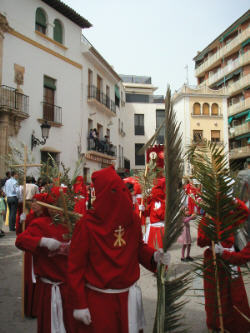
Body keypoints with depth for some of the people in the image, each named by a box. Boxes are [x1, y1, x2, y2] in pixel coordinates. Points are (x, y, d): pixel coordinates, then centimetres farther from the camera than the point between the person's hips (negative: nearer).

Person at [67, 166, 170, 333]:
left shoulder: (132, 219, -4)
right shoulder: (87, 225, -16)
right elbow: (75, 266, -12)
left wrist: (154, 255, -10)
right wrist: (79, 304, -11)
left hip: (128, 295, 4)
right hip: (98, 299, -4)